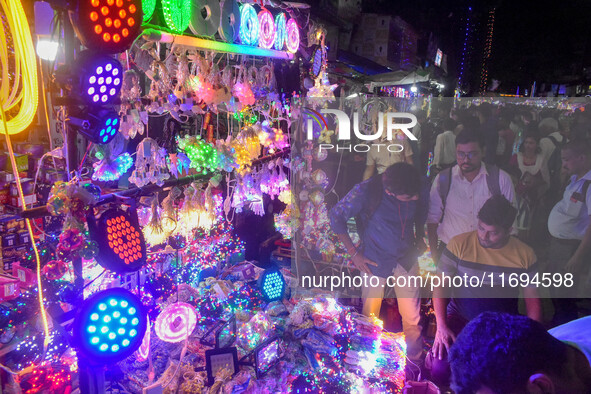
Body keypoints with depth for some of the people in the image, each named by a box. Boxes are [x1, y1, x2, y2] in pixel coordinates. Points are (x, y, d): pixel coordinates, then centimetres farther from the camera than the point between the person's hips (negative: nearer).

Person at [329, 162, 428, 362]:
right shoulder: (367, 191, -27)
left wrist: (419, 237, 6)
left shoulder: (420, 188, -16)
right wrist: (353, 252, -11)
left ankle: (416, 360, 32)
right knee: (370, 315, 11)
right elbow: (336, 216, -14)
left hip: (406, 258, 3)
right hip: (375, 261, -2)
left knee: (412, 318, 9)